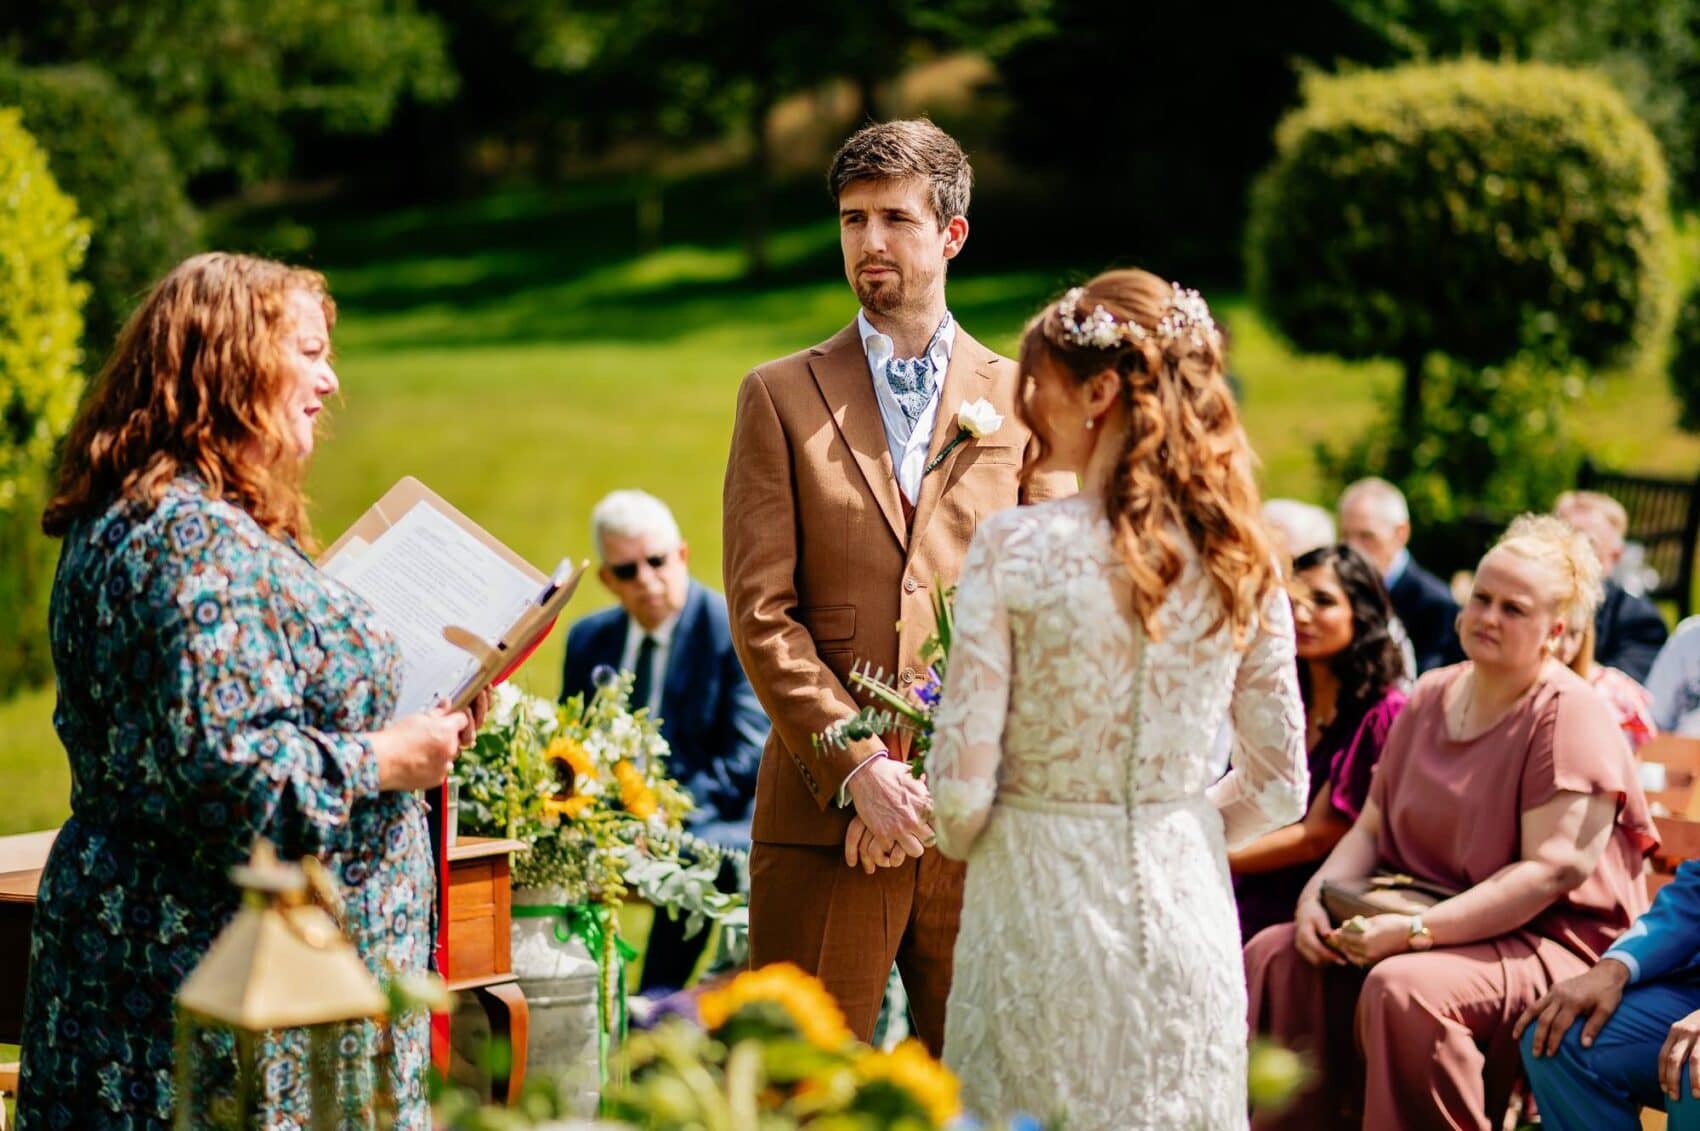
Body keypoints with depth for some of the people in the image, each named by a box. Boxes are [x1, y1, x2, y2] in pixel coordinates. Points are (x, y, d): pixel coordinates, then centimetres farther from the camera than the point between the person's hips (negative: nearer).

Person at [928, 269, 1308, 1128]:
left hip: (1041, 904, -4)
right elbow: (1278, 786, 4)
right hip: (1186, 899, 4)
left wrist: (963, 843, 8)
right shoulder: (1237, 560, -2)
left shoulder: (1016, 548, -13)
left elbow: (961, 781, -13)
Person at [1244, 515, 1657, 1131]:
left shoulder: (1569, 716, -11)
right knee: (1273, 957, -10)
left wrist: (1415, 930, -25)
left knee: (1403, 989, -34)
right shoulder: (1430, 697, 13)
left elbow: (1551, 872, -19)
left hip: (1551, 941, -8)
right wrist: (1316, 895, -5)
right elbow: (1371, 828, 16)